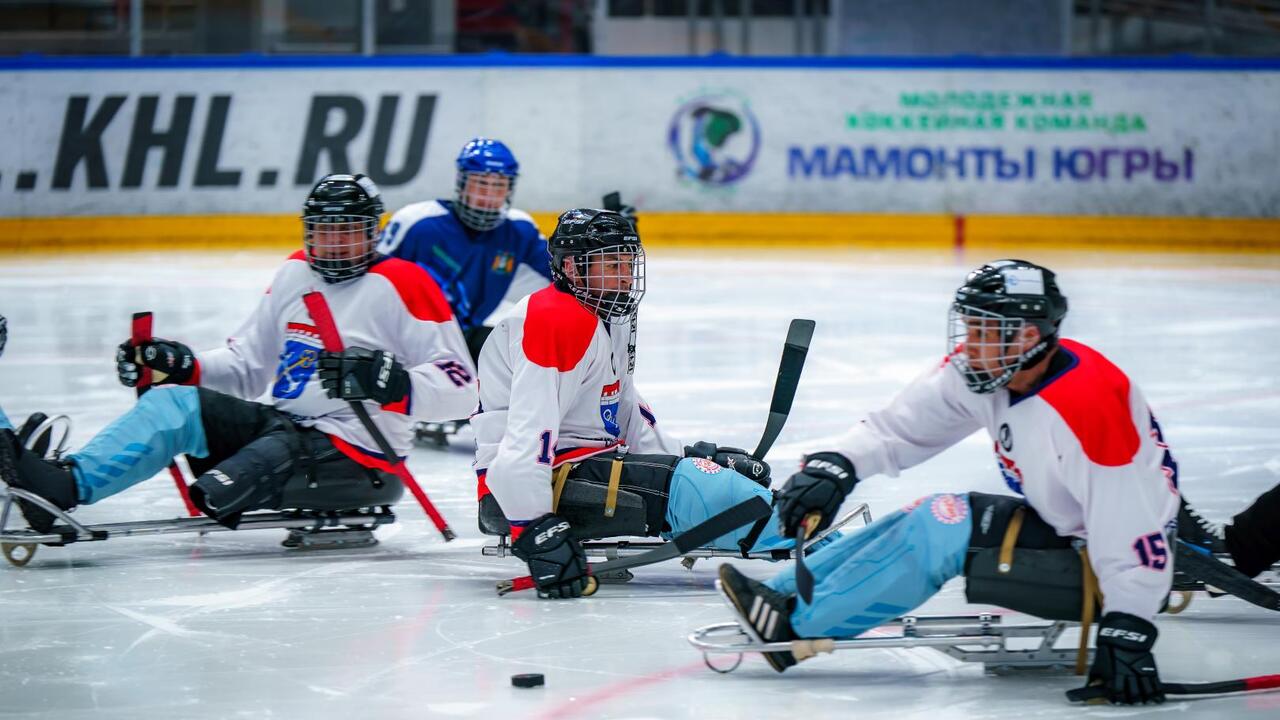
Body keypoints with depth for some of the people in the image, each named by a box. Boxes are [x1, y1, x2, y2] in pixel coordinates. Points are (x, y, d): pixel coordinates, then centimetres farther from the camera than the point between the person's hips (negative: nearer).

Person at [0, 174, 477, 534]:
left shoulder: (401, 285, -8)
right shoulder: (294, 275, 15)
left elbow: (461, 388, -14)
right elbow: (248, 364, 21)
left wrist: (392, 384, -31)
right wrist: (184, 367, 4)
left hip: (357, 459, -7)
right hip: (285, 427, 7)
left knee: (280, 452, -37)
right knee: (175, 401, -11)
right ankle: (62, 483, -31)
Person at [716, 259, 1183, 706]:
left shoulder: (1087, 406, -31)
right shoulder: (982, 371, -6)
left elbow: (1131, 533, -31)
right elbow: (900, 427, -2)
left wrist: (1127, 633, -33)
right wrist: (835, 466, -18)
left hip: (1101, 566, -9)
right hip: (1057, 529, 9)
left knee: (944, 525, -17)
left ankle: (798, 625, -11)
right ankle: (784, 597, 4)